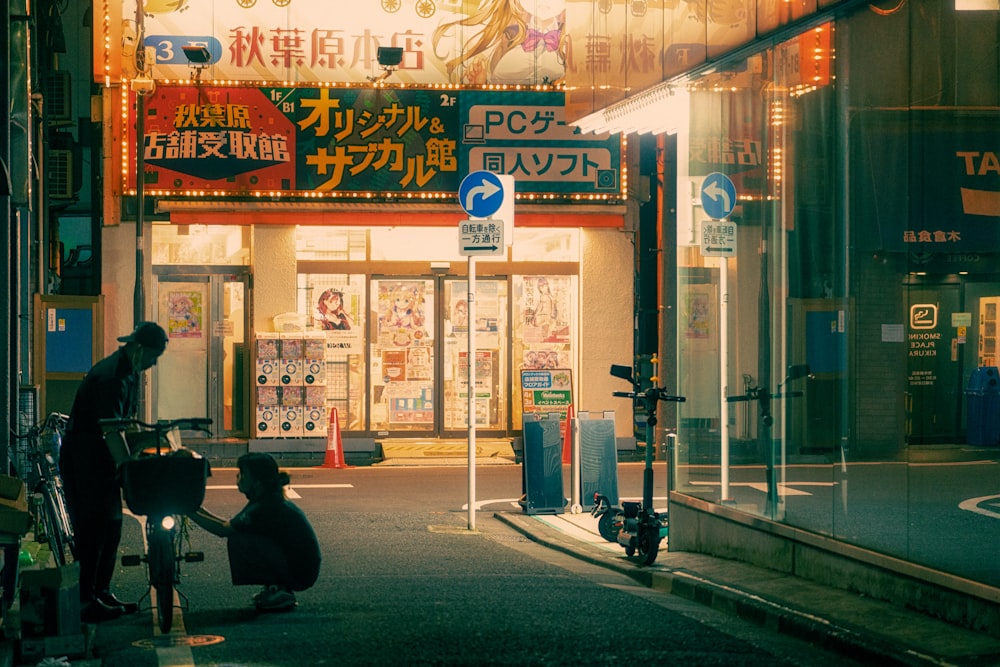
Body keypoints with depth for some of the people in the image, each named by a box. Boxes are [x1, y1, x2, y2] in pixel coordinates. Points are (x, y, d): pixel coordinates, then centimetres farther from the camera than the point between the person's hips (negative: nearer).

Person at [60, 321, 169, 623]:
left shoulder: (129, 373, 10)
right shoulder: (110, 376, -22)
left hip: (101, 459, 10)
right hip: (83, 459, -10)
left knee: (111, 527, 11)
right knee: (93, 529, -9)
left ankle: (101, 593, 18)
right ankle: (87, 601, -7)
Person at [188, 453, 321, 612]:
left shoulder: (267, 507, -20)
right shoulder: (270, 499, 8)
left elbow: (224, 530, -20)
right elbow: (230, 525, 13)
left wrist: (190, 512, -13)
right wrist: (199, 510, 5)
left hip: (300, 573, -9)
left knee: (237, 541, -16)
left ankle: (277, 592, -7)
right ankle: (277, 587, 14)